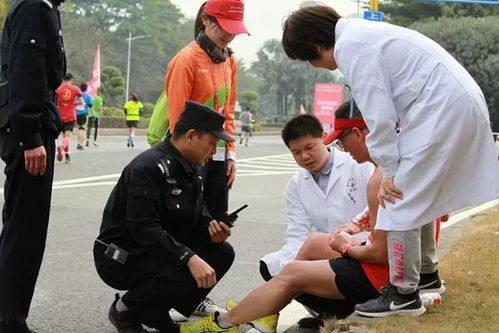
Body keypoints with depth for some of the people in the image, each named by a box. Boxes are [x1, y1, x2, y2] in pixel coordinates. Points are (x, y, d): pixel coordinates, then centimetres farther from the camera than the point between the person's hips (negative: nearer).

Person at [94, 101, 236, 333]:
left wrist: (211, 230, -12)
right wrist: (189, 258, -40)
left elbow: (197, 216, 12)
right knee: (185, 272, -32)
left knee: (222, 253, -4)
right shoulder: (148, 167, -24)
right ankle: (125, 310, -5)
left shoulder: (191, 169, 6)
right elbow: (144, 228, -32)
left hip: (162, 249, 9)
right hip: (122, 256, -9)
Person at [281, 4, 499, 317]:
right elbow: (389, 106, 18)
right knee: (418, 196, 20)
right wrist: (393, 167, 17)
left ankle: (404, 293, 5)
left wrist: (389, 171, -6)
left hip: (441, 109, -10)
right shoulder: (362, 32, 18)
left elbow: (379, 115, -14)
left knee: (401, 203, -4)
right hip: (459, 102, 10)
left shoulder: (349, 46, -12)